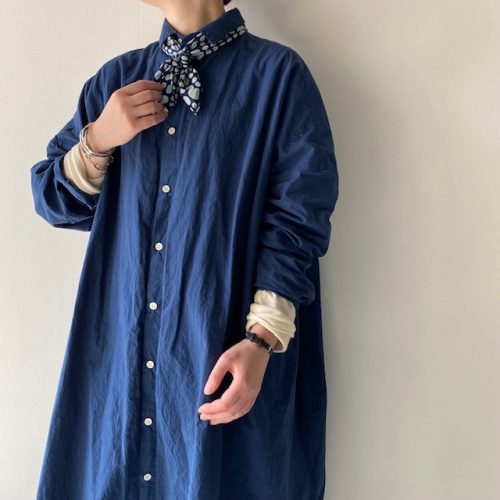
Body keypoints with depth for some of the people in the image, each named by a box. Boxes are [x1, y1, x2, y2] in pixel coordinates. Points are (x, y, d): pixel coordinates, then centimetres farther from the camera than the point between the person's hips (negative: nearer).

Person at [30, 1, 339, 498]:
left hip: (223, 355, -4)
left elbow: (298, 219, -10)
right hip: (117, 349, 5)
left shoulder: (278, 73, -7)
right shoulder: (118, 77, 9)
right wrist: (97, 140, -8)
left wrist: (261, 340, -18)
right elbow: (50, 201, 11)